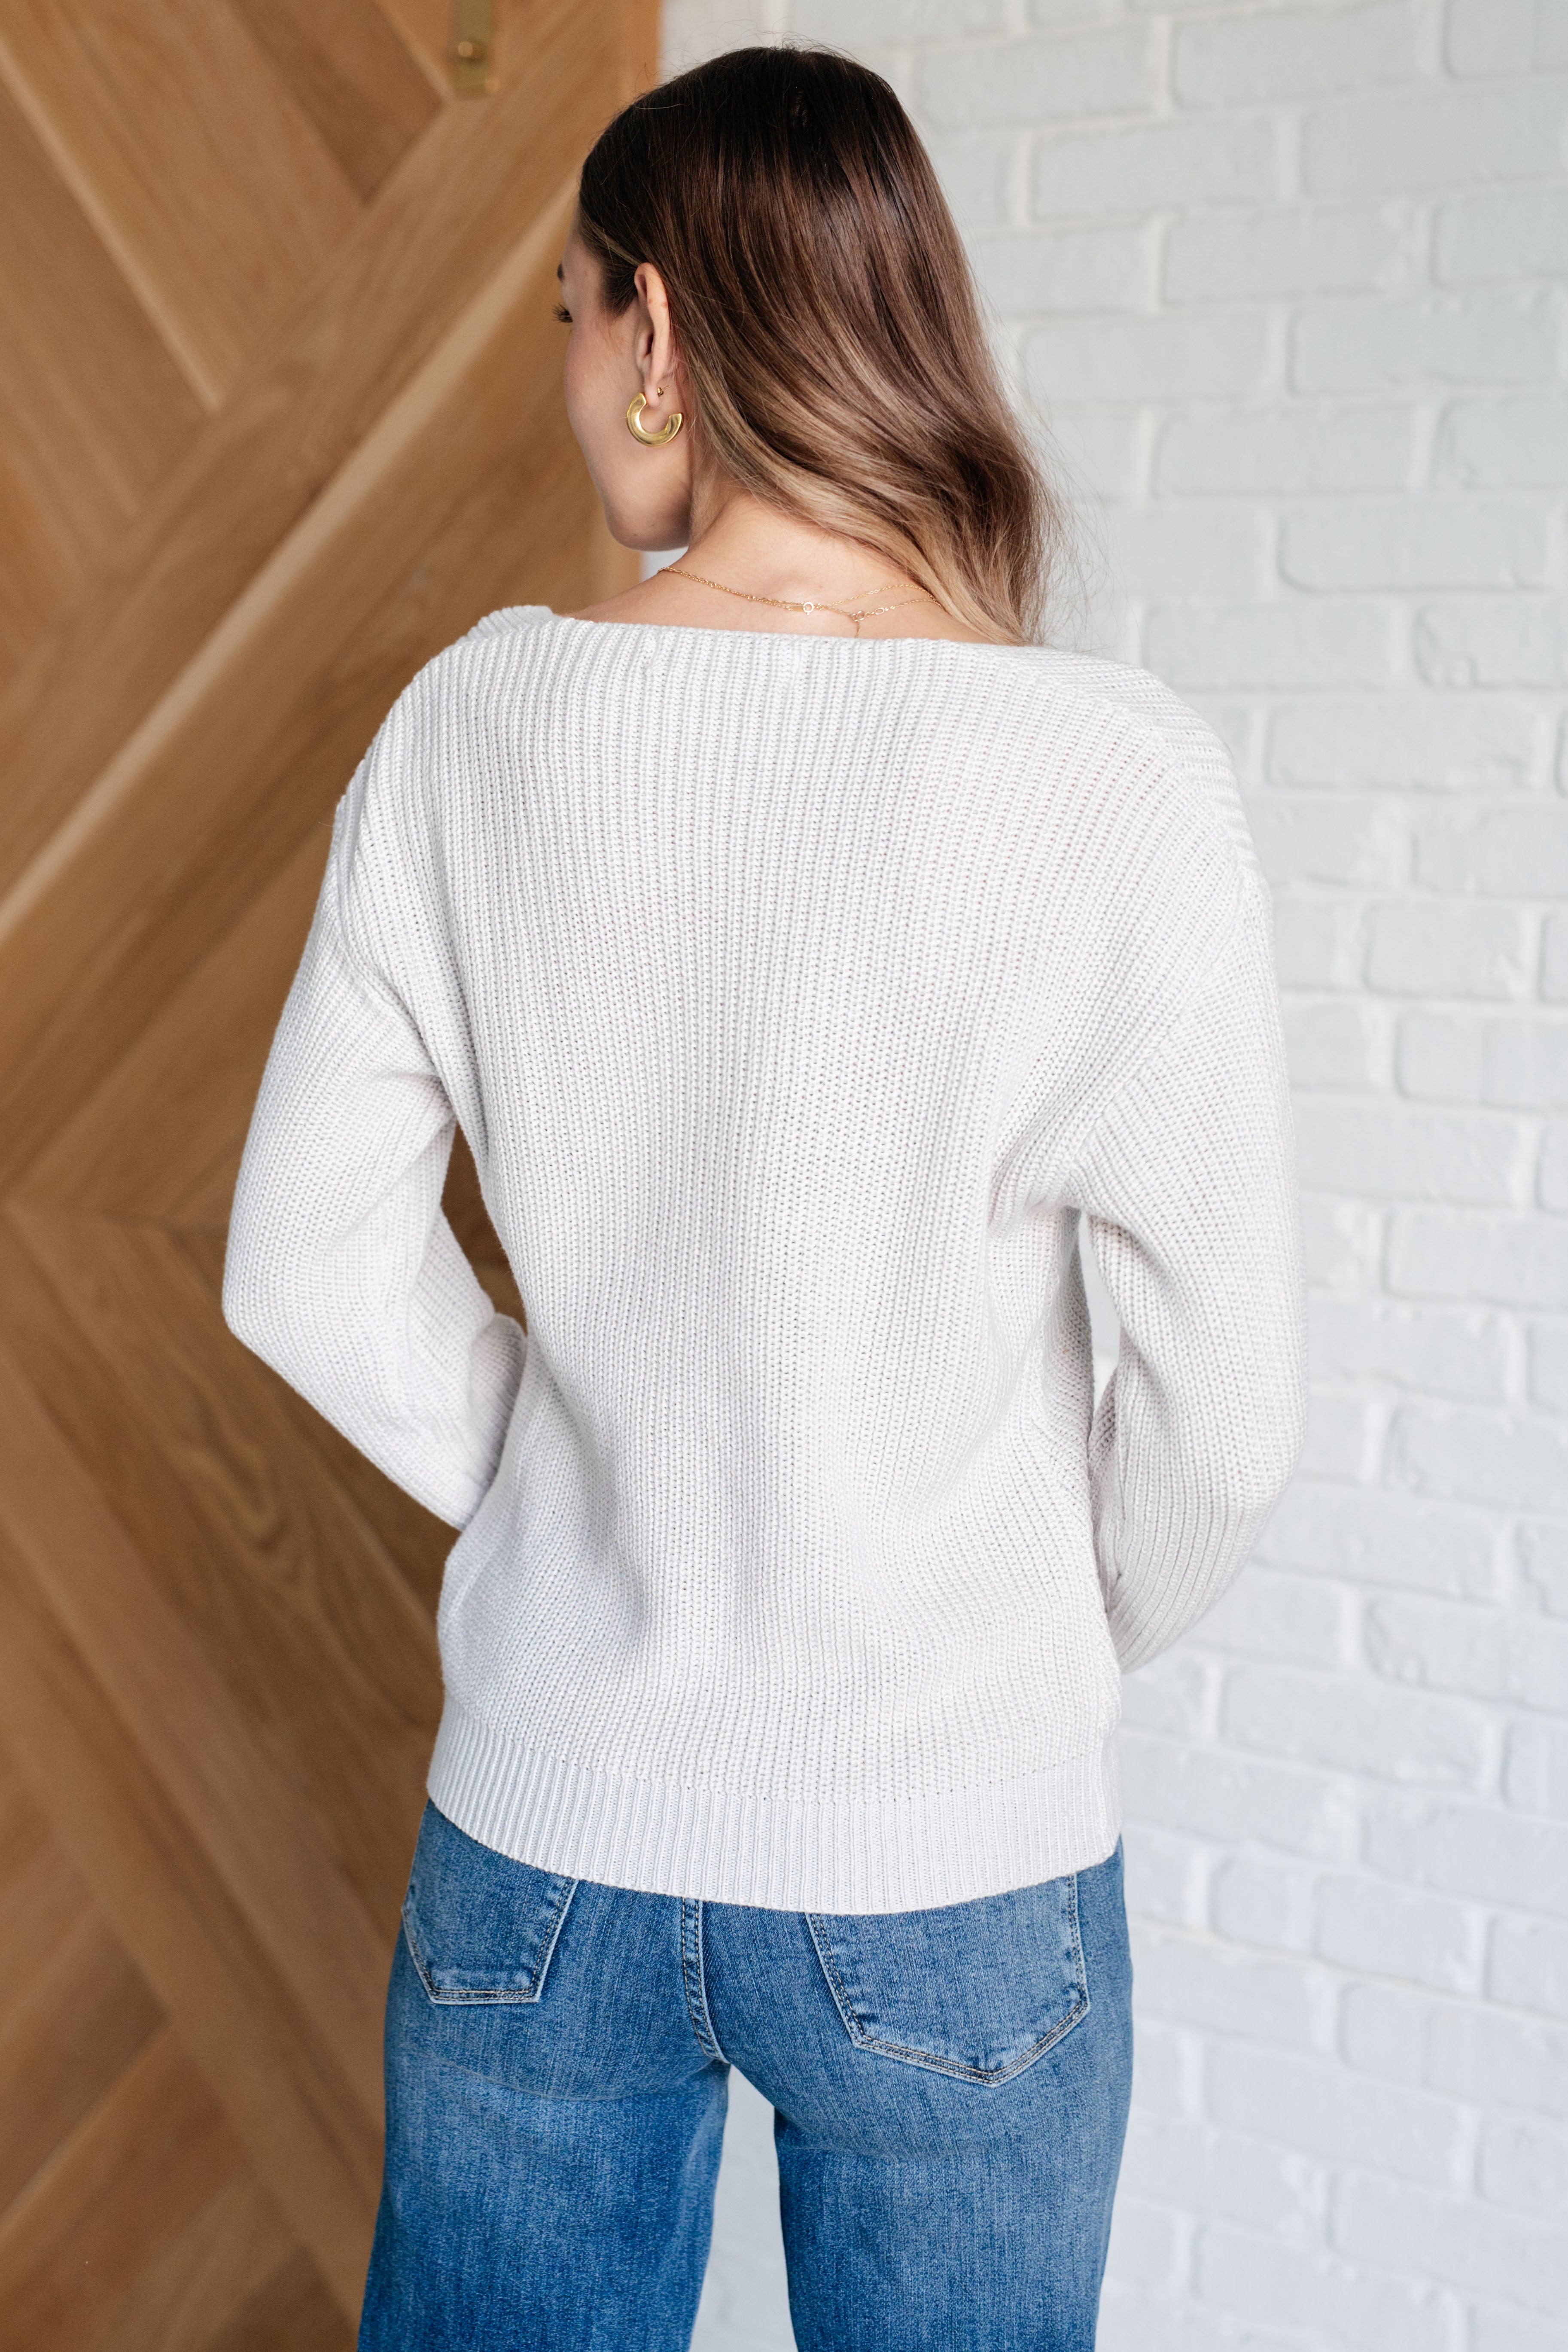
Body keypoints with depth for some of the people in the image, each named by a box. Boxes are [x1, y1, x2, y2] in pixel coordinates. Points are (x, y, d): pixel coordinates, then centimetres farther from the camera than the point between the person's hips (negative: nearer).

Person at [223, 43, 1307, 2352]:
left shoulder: (476, 722, -9)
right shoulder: (1119, 781, -17)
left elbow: (309, 1270, -3)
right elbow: (1230, 1400, -13)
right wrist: (1075, 1635, 6)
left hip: (541, 1834, 2)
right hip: (948, 1883, -2)